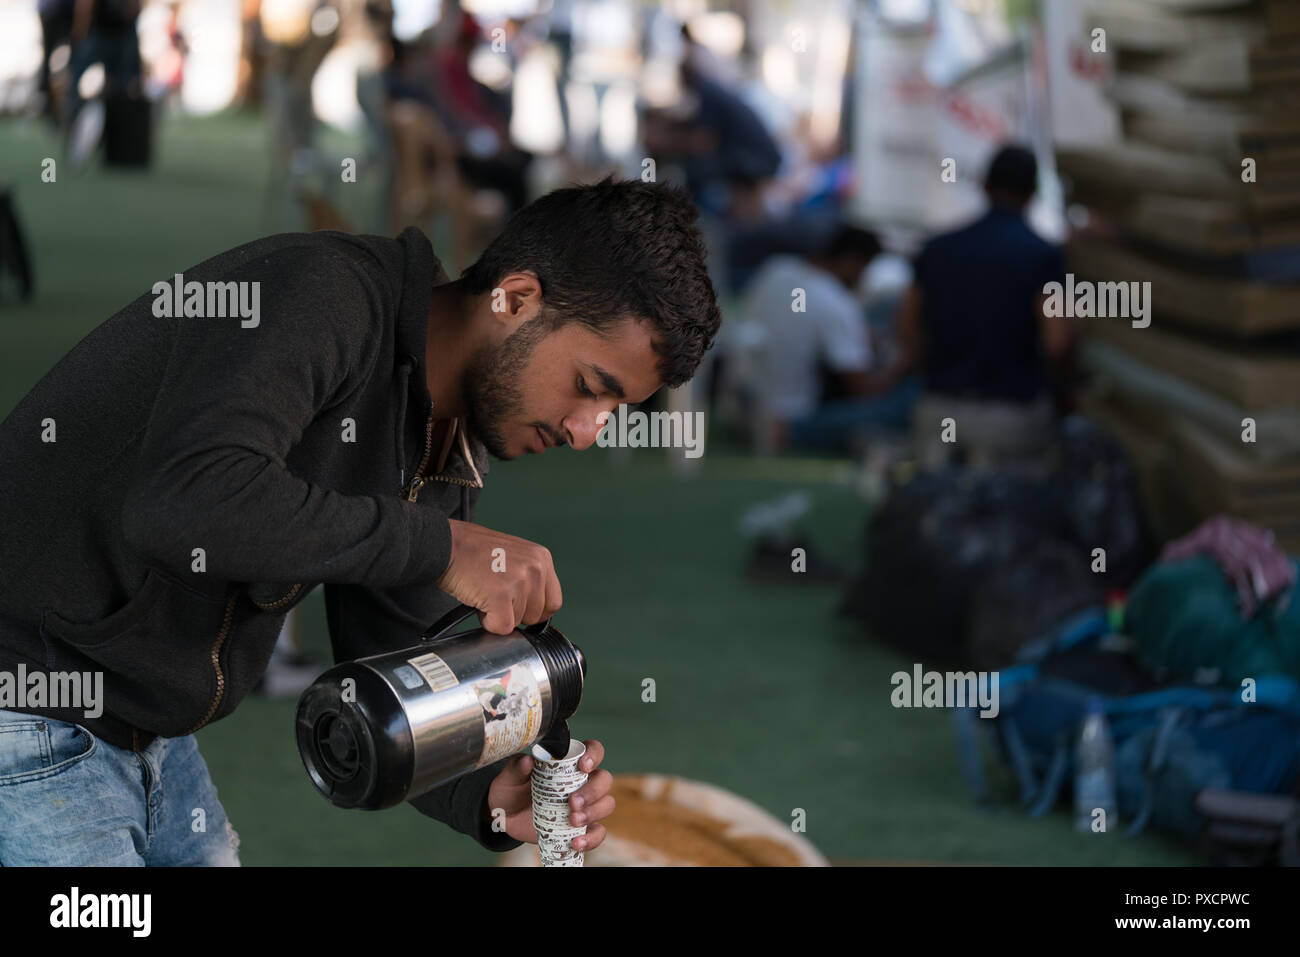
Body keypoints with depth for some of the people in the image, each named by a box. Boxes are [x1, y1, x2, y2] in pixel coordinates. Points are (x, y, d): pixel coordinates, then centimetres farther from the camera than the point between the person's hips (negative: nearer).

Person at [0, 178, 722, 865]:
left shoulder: (452, 458, 6)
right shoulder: (318, 292, -20)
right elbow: (183, 504, -37)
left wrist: (486, 796, -12)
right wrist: (442, 547, -29)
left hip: (149, 736, 9)